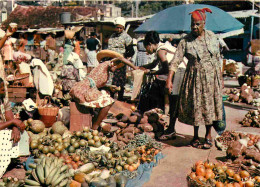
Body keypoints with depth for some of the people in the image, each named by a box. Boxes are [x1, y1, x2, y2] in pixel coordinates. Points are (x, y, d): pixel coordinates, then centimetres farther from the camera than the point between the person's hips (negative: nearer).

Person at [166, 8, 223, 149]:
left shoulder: (212, 36, 1)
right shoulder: (185, 41, -8)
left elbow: (217, 57, 10)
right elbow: (175, 60, -12)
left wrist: (220, 74, 12)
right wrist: (169, 79, -21)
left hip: (212, 76, 2)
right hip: (194, 77, -2)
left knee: (210, 104, 6)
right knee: (195, 105, 5)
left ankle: (208, 135, 24)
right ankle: (196, 136, 24)